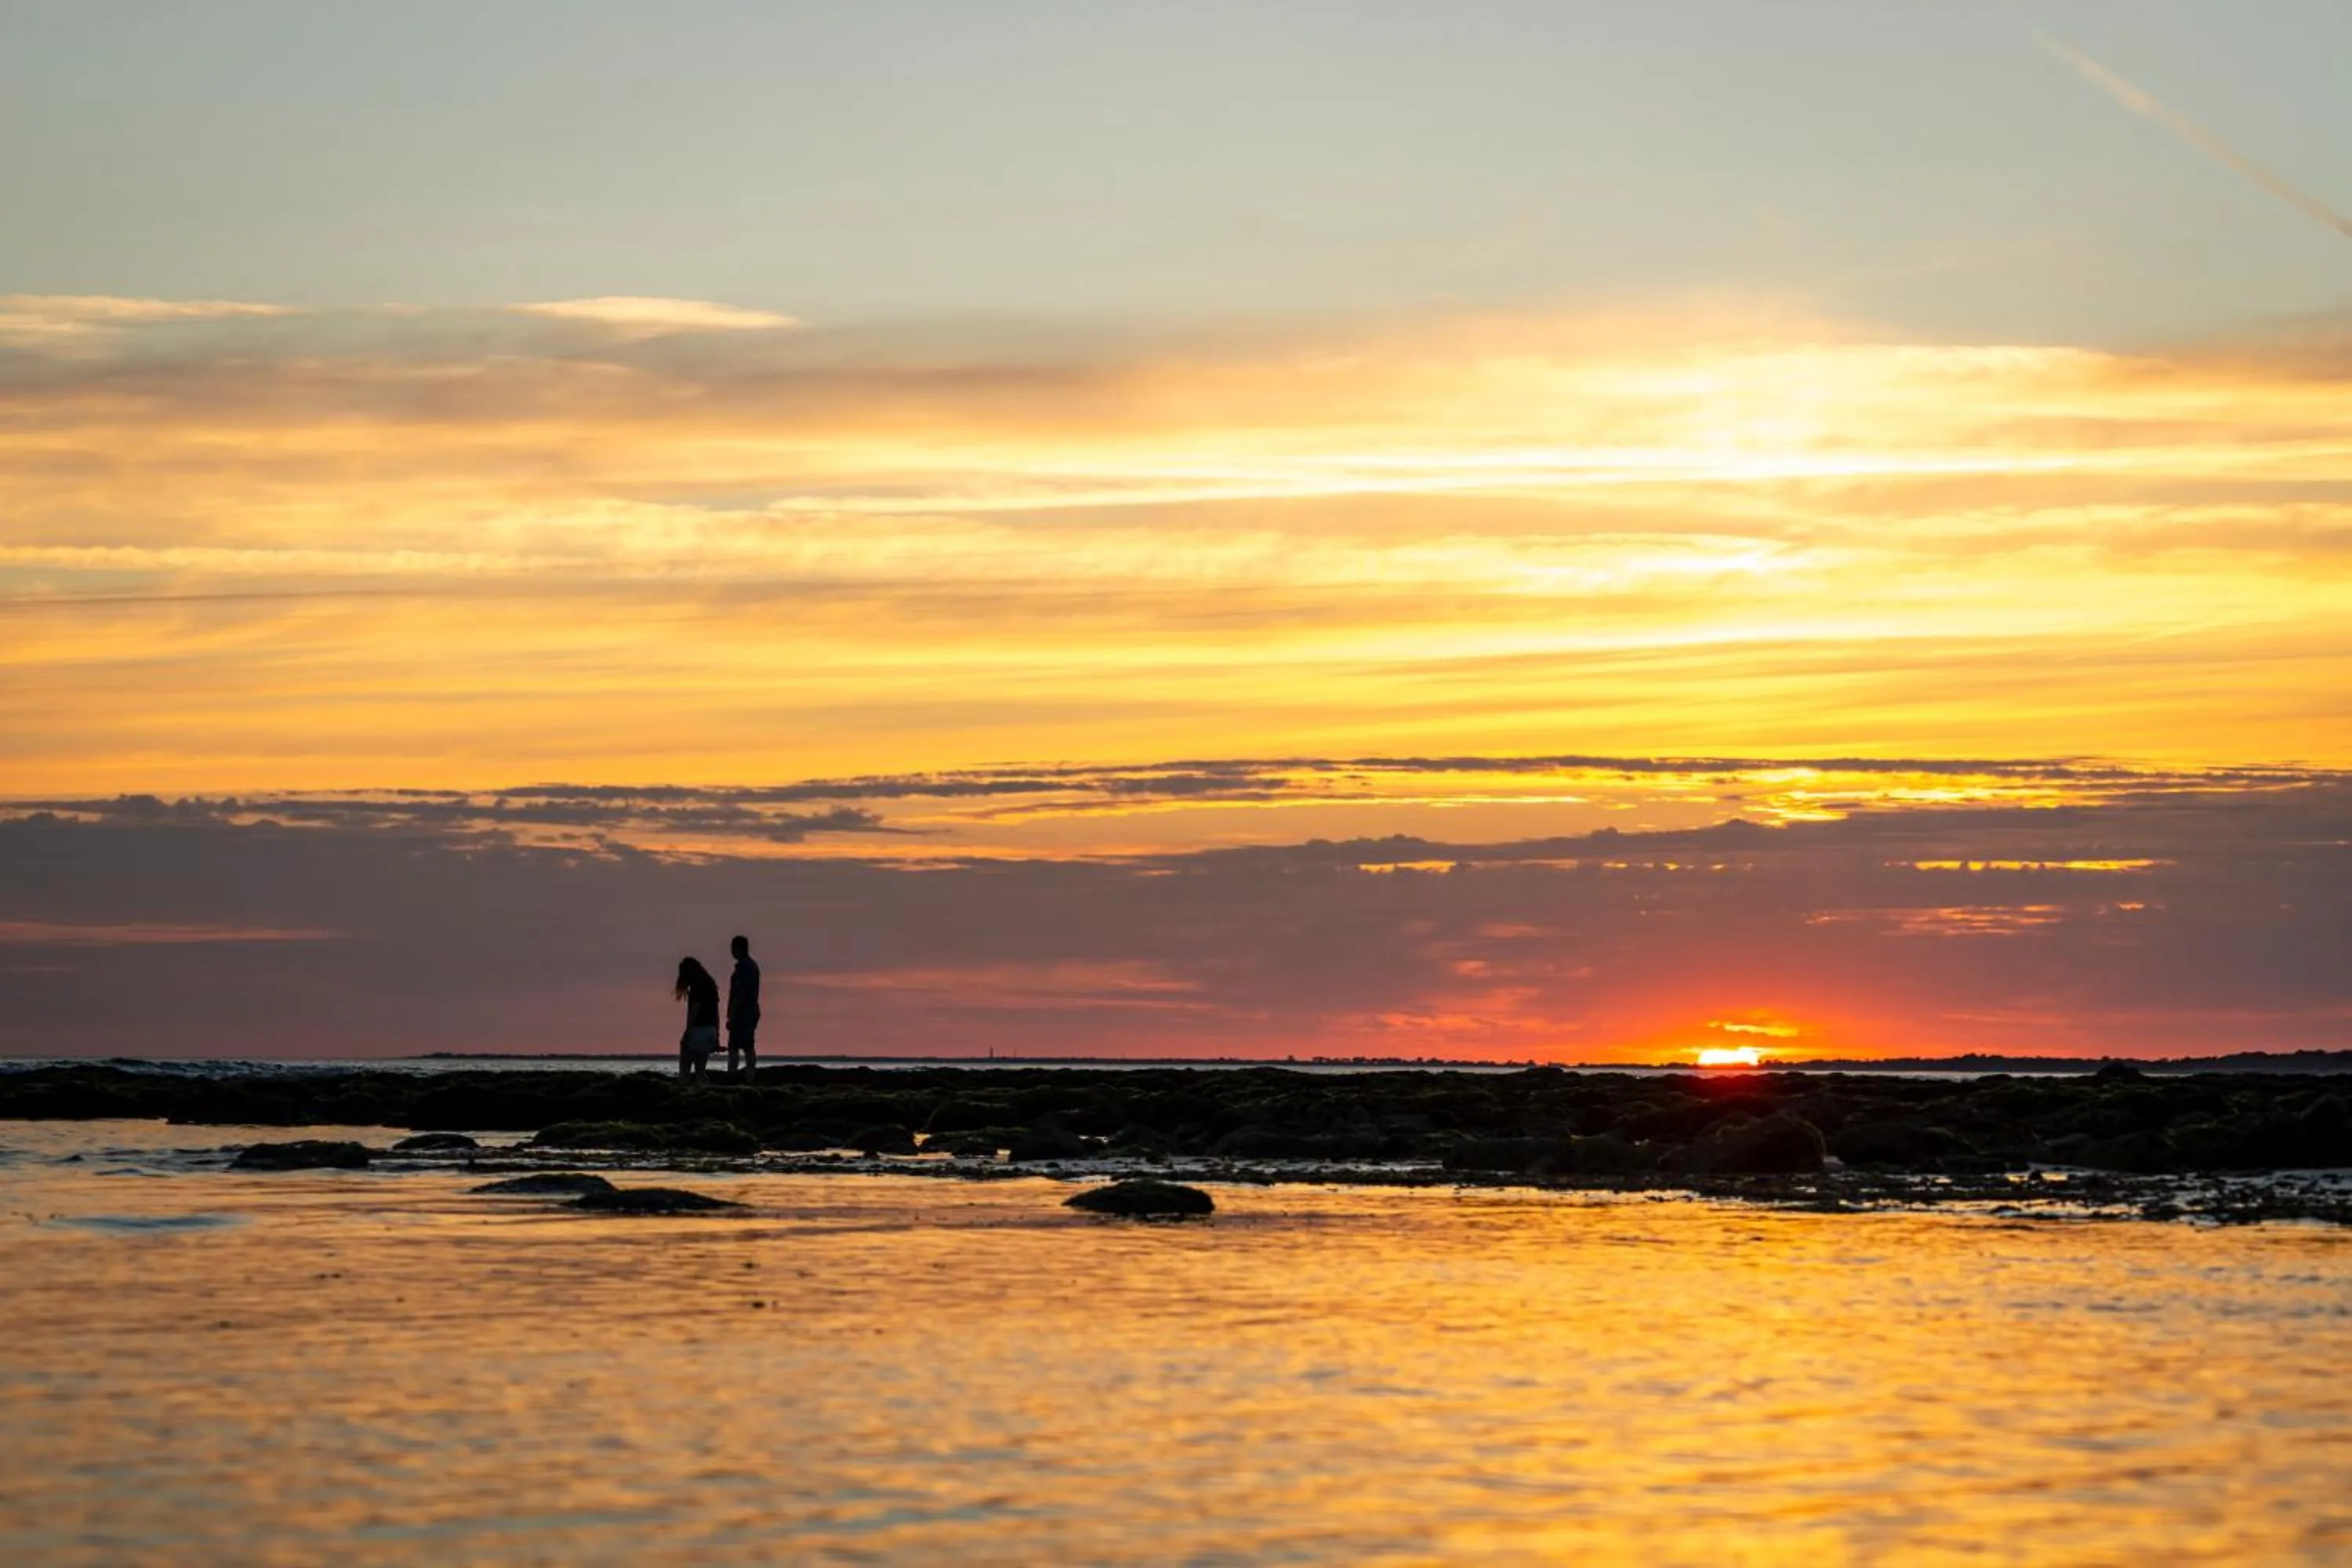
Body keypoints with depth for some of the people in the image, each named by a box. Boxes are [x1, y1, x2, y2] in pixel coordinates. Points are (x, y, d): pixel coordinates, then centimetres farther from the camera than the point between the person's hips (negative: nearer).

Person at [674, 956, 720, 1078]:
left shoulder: (698, 987, -10)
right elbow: (716, 1013, 17)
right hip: (710, 1030, 9)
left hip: (698, 1030, -9)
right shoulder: (710, 985, 15)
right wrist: (716, 1035, 20)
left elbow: (695, 1010, -17)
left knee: (685, 1069, -7)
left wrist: (687, 1033, -16)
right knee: (700, 1070, 10)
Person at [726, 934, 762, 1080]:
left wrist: (732, 1017, -18)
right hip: (752, 1013, 9)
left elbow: (740, 993, -19)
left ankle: (731, 1077, -18)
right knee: (749, 1048, 7)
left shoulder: (742, 966, -13)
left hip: (742, 1014, -9)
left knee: (733, 1048, -11)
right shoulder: (753, 966, 17)